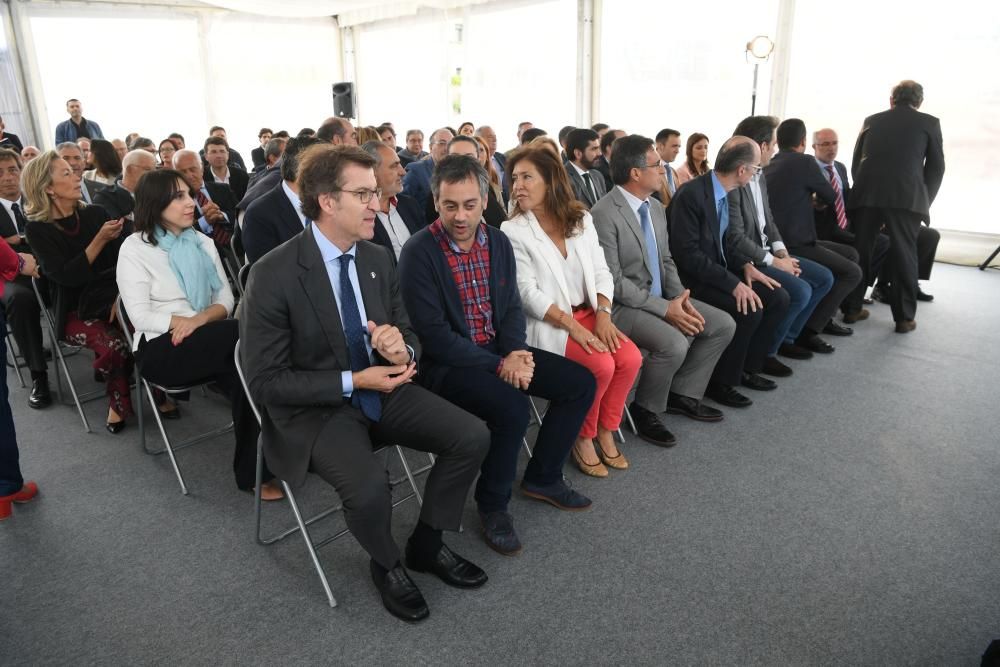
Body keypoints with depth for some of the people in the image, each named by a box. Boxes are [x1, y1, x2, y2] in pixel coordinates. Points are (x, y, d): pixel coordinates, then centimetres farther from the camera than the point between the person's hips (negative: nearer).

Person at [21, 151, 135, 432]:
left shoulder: (95, 213, 5)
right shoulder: (37, 229, -3)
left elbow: (121, 259, 1)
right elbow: (67, 276, -15)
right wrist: (100, 240, -20)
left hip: (110, 297, 3)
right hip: (74, 311, -3)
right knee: (113, 344, -32)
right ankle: (118, 401, -4)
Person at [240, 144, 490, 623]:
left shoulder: (378, 259, 1)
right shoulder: (273, 275, -18)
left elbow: (408, 334, 9)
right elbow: (265, 382, -15)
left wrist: (402, 350, -17)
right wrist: (353, 382, -23)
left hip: (381, 389, 6)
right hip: (315, 408, -5)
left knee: (473, 437, -11)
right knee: (368, 487, -32)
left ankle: (426, 544, 14)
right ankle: (386, 564, 5)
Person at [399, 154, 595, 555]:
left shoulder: (498, 242, 3)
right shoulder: (420, 252, -16)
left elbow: (511, 307, 8)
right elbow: (433, 335, -20)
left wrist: (516, 352, -12)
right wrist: (498, 366, -22)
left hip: (497, 349, 7)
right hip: (445, 361, -7)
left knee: (581, 383, 0)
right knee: (513, 407, -32)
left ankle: (541, 478, 17)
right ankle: (493, 504, -5)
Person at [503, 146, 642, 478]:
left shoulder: (582, 219, 7)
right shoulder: (513, 231, -7)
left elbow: (601, 272, 6)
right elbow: (528, 293, -13)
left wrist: (603, 315, -11)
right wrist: (573, 326, -20)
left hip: (589, 314, 5)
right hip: (547, 323, -5)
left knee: (631, 358, -17)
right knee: (602, 365, -25)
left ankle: (605, 432, 5)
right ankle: (582, 438, 0)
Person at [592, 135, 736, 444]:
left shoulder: (656, 208, 9)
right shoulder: (603, 215, -19)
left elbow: (666, 261, 14)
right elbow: (613, 282, -21)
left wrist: (680, 298, -5)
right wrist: (665, 308, -21)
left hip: (661, 298, 9)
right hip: (621, 305, -9)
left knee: (723, 325, 2)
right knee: (674, 343, -30)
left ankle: (682, 395, 15)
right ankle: (644, 410, -5)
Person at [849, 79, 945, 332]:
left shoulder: (872, 120, 19)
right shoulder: (929, 122, 13)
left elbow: (856, 162, 18)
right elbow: (936, 166, 10)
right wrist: (925, 200, 18)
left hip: (867, 194, 2)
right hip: (907, 197, -2)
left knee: (860, 251, 12)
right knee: (905, 255, 3)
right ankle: (905, 317, 6)